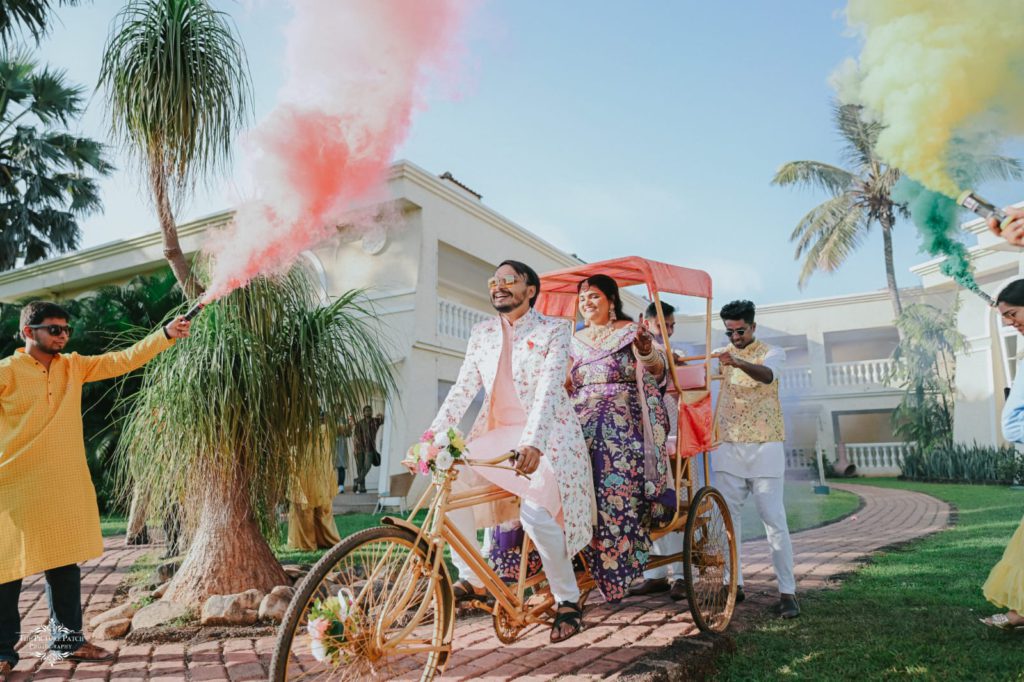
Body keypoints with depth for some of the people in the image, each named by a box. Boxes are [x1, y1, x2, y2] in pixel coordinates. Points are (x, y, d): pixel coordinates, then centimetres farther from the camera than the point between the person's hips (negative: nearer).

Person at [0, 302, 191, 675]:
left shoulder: (73, 366, 8)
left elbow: (124, 360, 3)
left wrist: (166, 334, -6)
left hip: (65, 488, 5)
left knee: (65, 564, 12)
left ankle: (69, 638, 23)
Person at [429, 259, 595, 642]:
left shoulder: (553, 331, -7)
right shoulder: (482, 334, 9)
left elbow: (548, 391, -20)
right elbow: (463, 389, 2)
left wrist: (533, 444, -34)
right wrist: (434, 434, -12)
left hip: (547, 436, -5)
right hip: (497, 432, 5)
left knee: (536, 513, -25)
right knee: (452, 482, -16)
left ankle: (568, 600, -2)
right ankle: (472, 580, 0)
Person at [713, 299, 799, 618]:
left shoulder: (772, 352, -1)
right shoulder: (721, 354, 12)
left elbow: (767, 375, -24)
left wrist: (738, 363, -44)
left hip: (764, 448, -3)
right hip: (728, 447, 4)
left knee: (774, 520, -4)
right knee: (727, 518, 6)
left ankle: (787, 592, 2)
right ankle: (734, 584, 16)